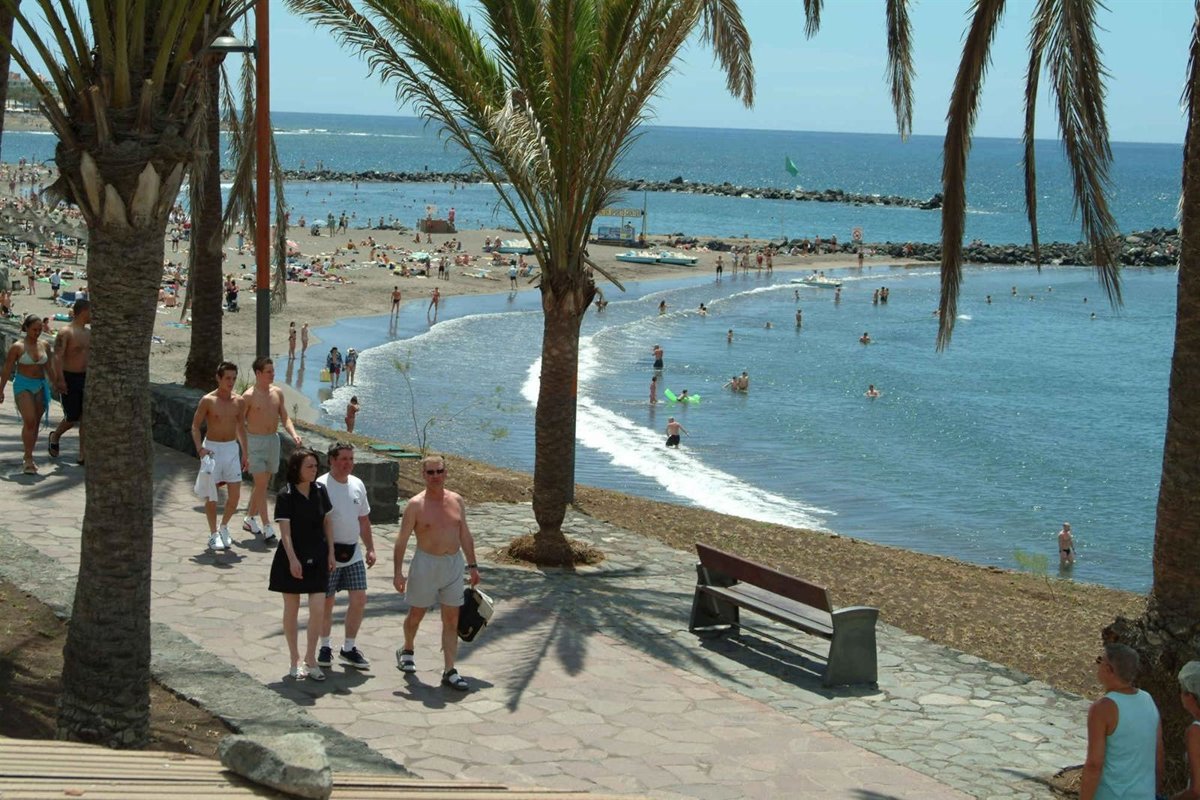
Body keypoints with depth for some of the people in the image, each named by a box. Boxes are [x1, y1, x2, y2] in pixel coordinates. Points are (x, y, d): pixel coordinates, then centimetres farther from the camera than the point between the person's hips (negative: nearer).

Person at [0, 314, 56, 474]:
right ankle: (29, 460, -16)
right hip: (23, 385, -5)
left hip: (40, 386, 5)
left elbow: (49, 369, 16)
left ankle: (28, 459, 14)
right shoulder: (18, 347, -6)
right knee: (29, 422, -16)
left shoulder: (45, 346, 8)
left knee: (35, 423, 5)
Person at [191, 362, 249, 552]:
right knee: (211, 495, 2)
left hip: (232, 448, 3)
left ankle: (224, 526, 23)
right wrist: (200, 448, -18)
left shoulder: (239, 401, 4)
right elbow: (195, 426, -5)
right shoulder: (208, 400, -8)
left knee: (235, 494, -1)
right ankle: (213, 534, 14)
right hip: (212, 448, -3)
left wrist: (245, 454, 12)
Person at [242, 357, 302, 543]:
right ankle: (267, 527, -8)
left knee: (262, 484, 14)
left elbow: (285, 418, 11)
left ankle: (250, 518, 30)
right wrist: (244, 449, -11)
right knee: (261, 484, -9)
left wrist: (293, 434, -7)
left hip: (273, 440, 6)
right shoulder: (249, 396, -10)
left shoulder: (278, 392, 6)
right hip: (255, 442, -6)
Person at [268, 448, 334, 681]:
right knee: (292, 609, 8)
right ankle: (295, 660, 19)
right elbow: (285, 531, -14)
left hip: (317, 557, 3)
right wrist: (293, 559, -19)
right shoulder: (285, 496, -12)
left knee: (318, 609, -4)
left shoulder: (320, 491, 1)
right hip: (292, 558, -3)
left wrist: (330, 552, 6)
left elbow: (328, 522, 9)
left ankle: (310, 658, 9)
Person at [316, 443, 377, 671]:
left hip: (354, 553, 6)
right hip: (329, 553, -6)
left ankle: (348, 648, 14)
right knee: (326, 601, 5)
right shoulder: (322, 486, -13)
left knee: (359, 598, 1)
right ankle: (325, 646, 23)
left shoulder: (357, 485, 8)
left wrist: (370, 548, 15)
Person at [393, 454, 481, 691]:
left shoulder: (456, 501, 5)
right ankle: (407, 651, 41)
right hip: (426, 564, -3)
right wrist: (398, 572, -12)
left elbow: (465, 535, 12)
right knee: (416, 614, 13)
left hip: (453, 565, 3)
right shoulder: (416, 505, -8)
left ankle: (449, 672, 3)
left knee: (452, 620, 0)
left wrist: (472, 565, 10)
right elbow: (402, 540, -8)